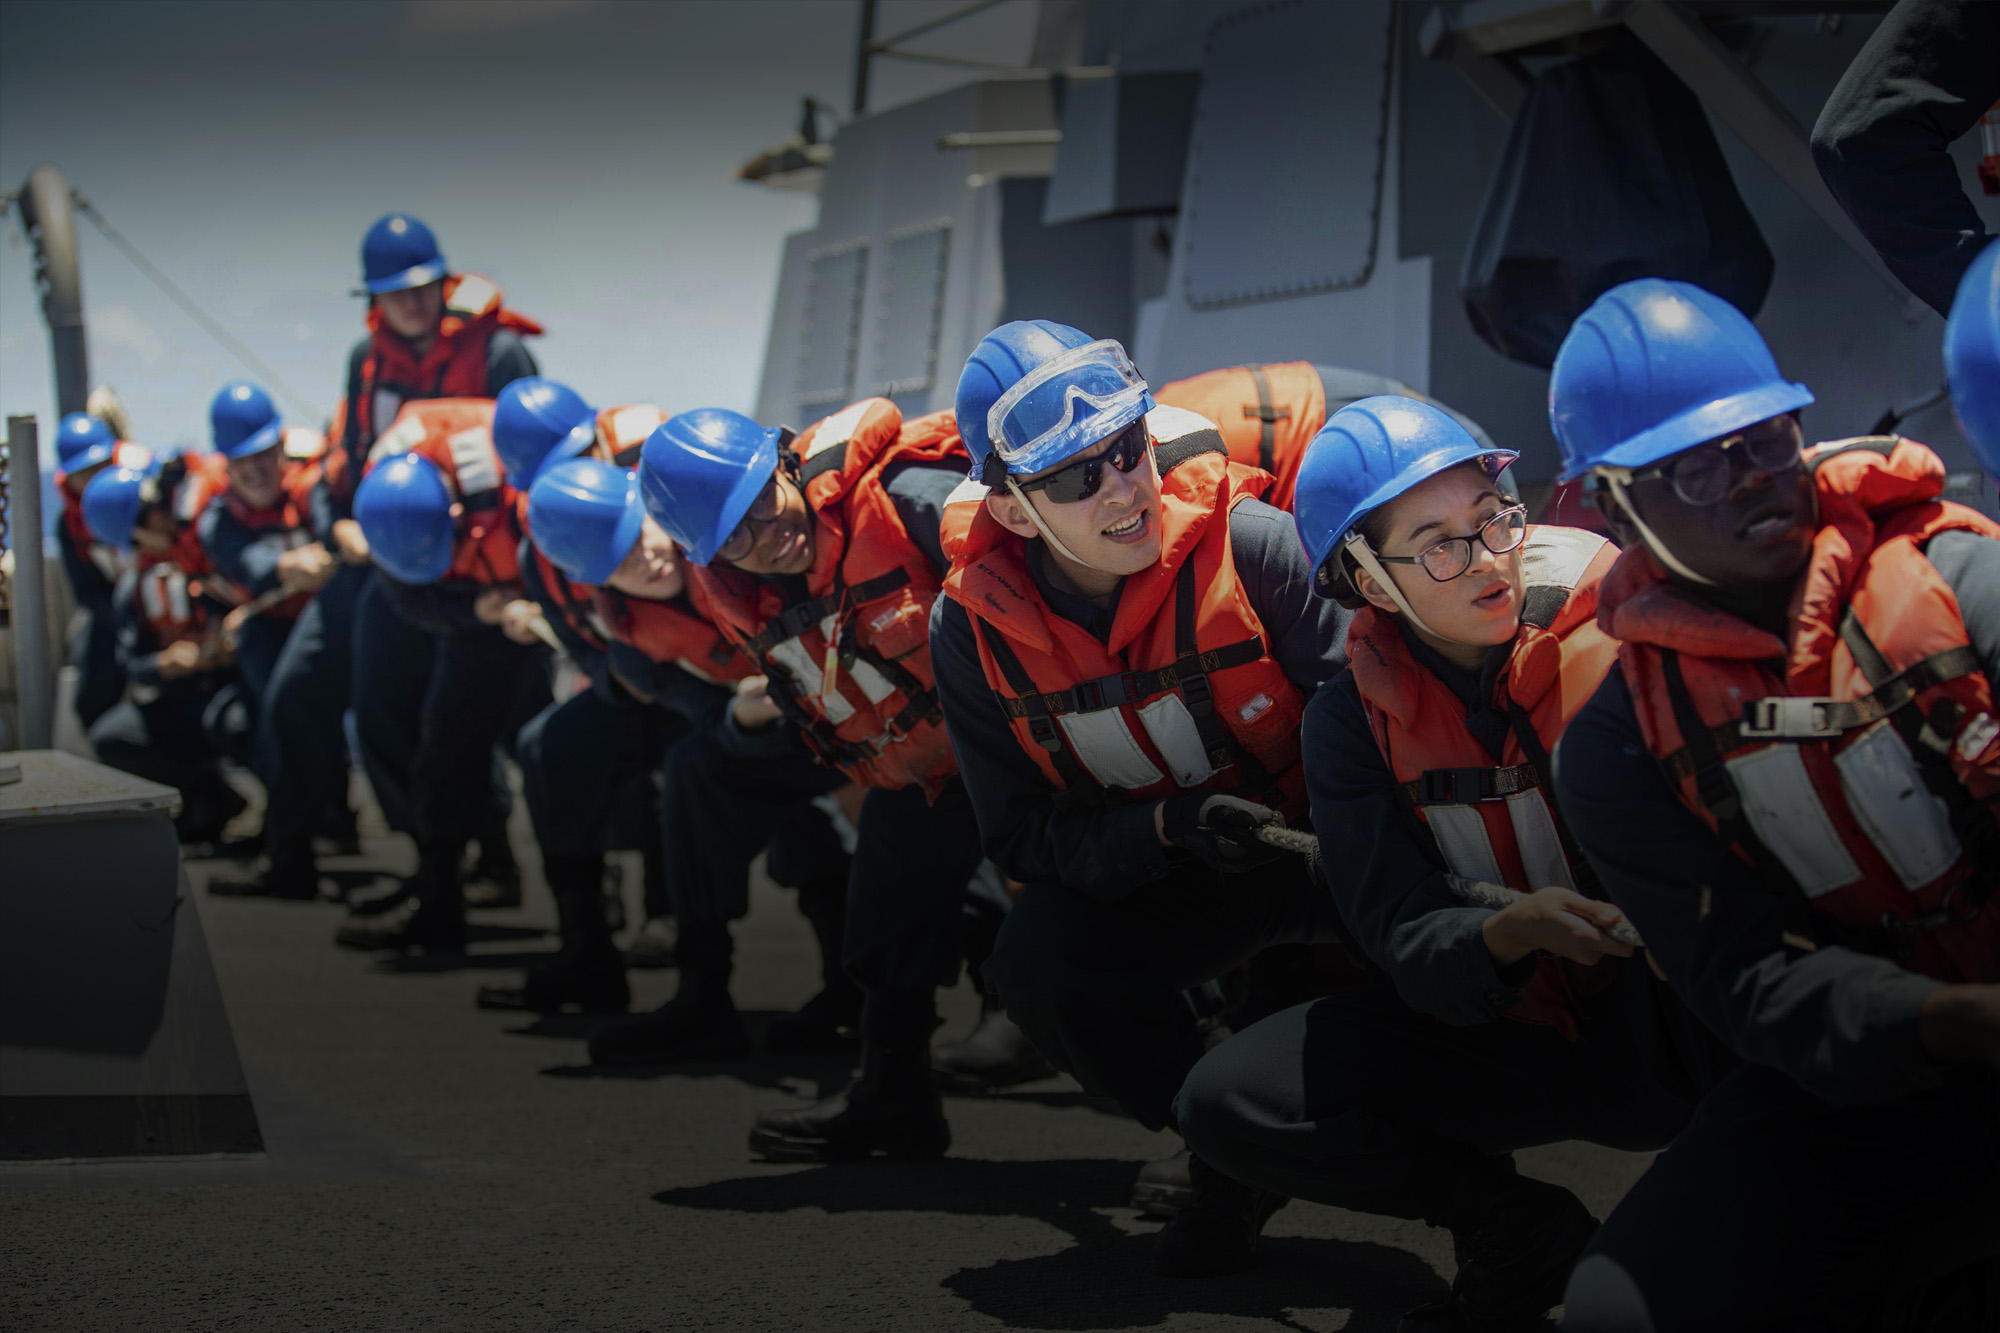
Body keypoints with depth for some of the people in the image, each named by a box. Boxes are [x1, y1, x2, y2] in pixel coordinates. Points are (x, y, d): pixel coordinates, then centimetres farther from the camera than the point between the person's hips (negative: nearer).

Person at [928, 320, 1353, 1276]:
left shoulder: (1249, 544, -25)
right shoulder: (972, 631, -15)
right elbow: (1022, 836, -12)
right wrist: (1169, 826, -28)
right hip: (1151, 870, 3)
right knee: (1035, 963, -24)